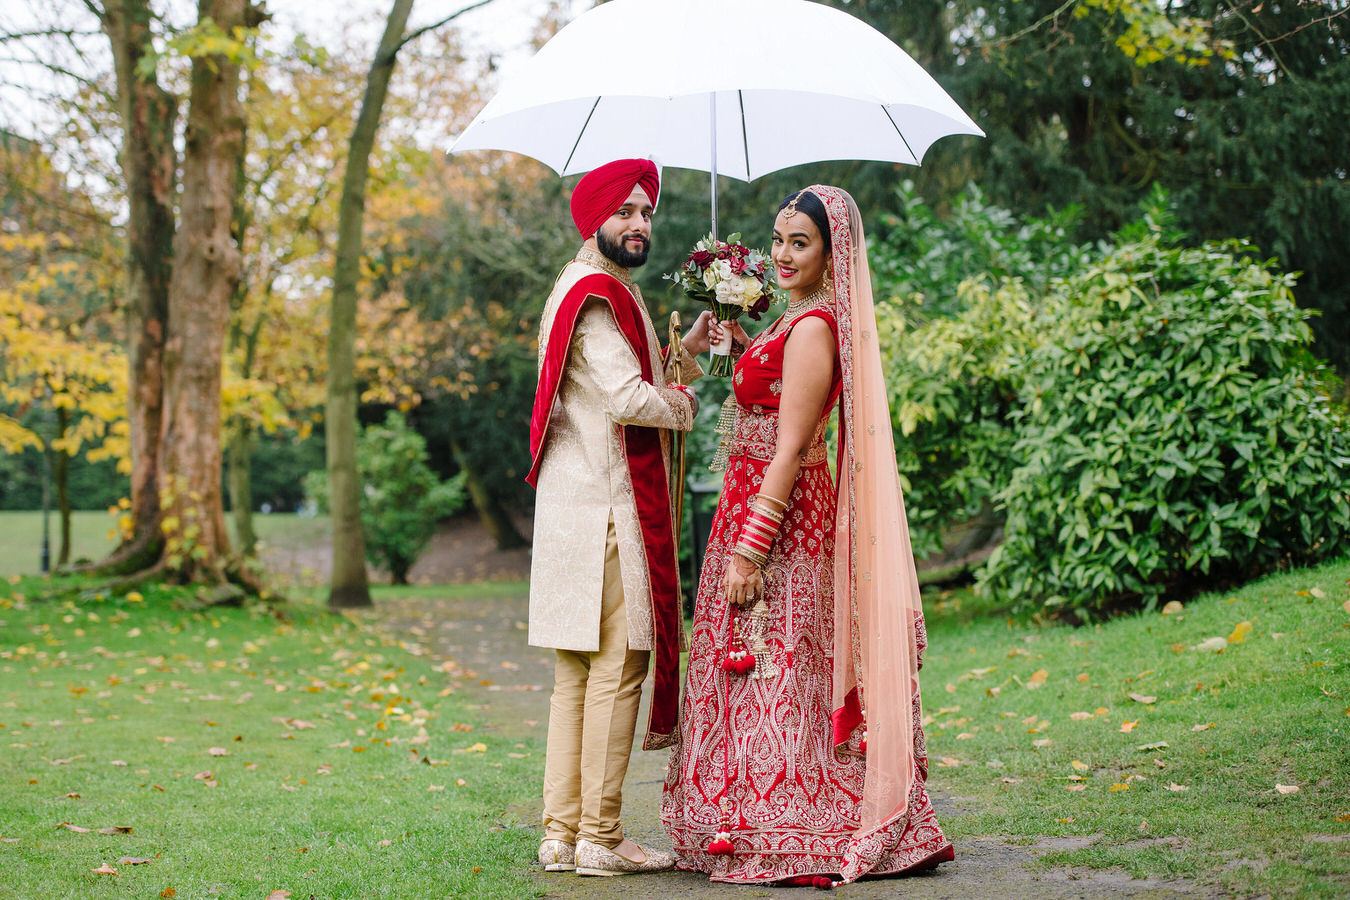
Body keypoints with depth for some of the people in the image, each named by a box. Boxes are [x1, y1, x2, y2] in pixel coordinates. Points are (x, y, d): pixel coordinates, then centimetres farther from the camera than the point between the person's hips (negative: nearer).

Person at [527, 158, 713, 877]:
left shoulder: (585, 290, 23)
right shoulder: (597, 293, -10)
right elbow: (629, 398, -20)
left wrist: (687, 351, 13)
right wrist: (683, 407, -1)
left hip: (576, 505, 11)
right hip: (606, 506, -11)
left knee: (576, 675, 10)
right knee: (617, 667, -6)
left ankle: (562, 833, 14)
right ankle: (600, 838, -2)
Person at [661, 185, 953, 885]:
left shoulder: (812, 328, -16)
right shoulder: (800, 321, 14)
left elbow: (791, 448, -20)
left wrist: (749, 550, -22)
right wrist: (741, 342, 15)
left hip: (778, 516, -10)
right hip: (773, 512, 10)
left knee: (773, 683, -4)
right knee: (779, 684, 13)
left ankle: (779, 844, 4)